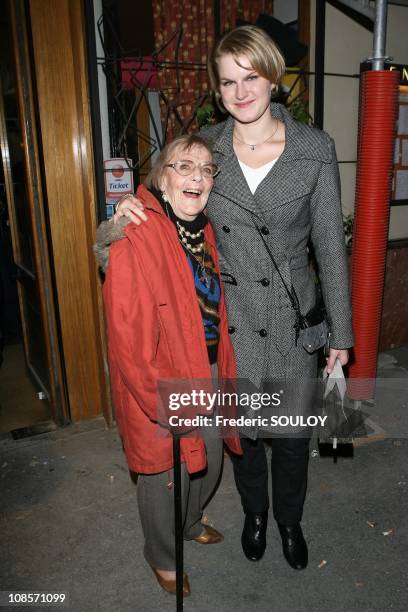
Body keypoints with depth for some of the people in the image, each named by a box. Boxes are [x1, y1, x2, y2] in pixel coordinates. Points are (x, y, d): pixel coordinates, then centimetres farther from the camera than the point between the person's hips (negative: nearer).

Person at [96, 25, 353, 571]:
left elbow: (330, 243, -2)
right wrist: (134, 211, -11)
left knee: (293, 431, 14)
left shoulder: (315, 147, -6)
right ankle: (254, 512, 48)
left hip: (292, 317, -1)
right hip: (228, 317, 2)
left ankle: (289, 520, 45)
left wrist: (340, 331, -1)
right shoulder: (205, 146, -1)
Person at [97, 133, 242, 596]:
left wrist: (218, 375, 12)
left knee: (209, 460, 25)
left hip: (204, 371, 8)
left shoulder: (204, 232, 3)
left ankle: (190, 523, 57)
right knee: (165, 475, 14)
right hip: (159, 384, -8)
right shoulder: (136, 237, -23)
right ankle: (163, 556, 44)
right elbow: (128, 337, -25)